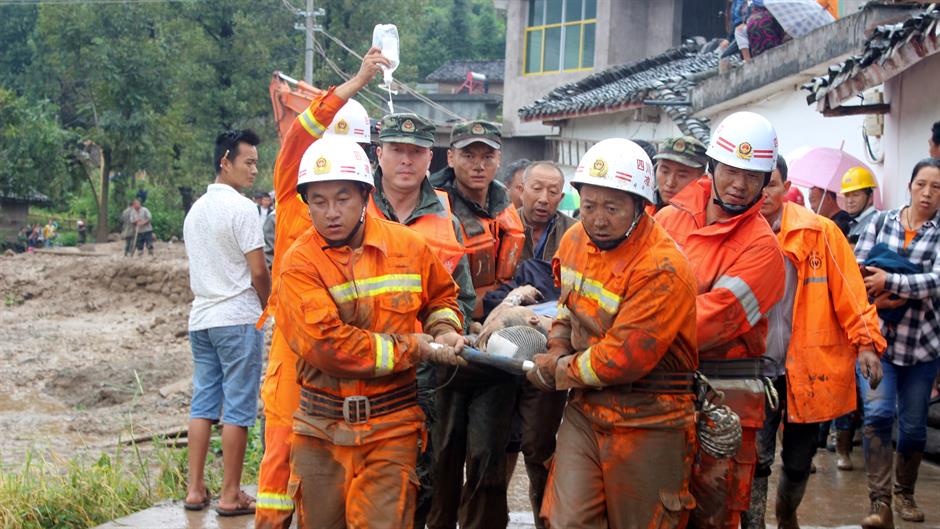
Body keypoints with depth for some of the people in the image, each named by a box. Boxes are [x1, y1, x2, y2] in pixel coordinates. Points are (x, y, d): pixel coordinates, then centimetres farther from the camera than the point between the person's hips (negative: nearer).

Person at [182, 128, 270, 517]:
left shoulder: (195, 211, 13)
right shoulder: (241, 208, -13)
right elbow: (258, 272, -13)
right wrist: (268, 305, 4)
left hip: (201, 319, 8)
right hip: (238, 318, -8)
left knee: (203, 404, 11)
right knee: (238, 408, -2)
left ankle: (195, 490, 12)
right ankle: (230, 496, 1)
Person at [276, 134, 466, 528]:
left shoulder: (408, 247, 3)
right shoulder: (300, 263, -10)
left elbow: (442, 295, 24)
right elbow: (328, 345, -21)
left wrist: (444, 332, 2)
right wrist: (417, 348, -14)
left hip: (391, 425, 1)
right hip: (322, 426, -1)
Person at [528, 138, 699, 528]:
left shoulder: (663, 271, -22)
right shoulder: (575, 240, 4)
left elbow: (622, 357, -23)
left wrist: (557, 372, -9)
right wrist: (558, 347, 7)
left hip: (646, 423, -6)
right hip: (584, 410, 6)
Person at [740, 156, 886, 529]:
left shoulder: (820, 232, -6)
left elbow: (848, 292, -5)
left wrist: (866, 343, -11)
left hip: (807, 369, 1)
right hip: (754, 371, -1)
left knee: (798, 462, 16)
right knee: (755, 460, -6)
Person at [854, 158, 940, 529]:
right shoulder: (881, 223, 5)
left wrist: (889, 282, -23)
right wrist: (875, 300, -16)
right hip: (876, 335, 0)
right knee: (878, 413, -16)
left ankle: (905, 494, 31)